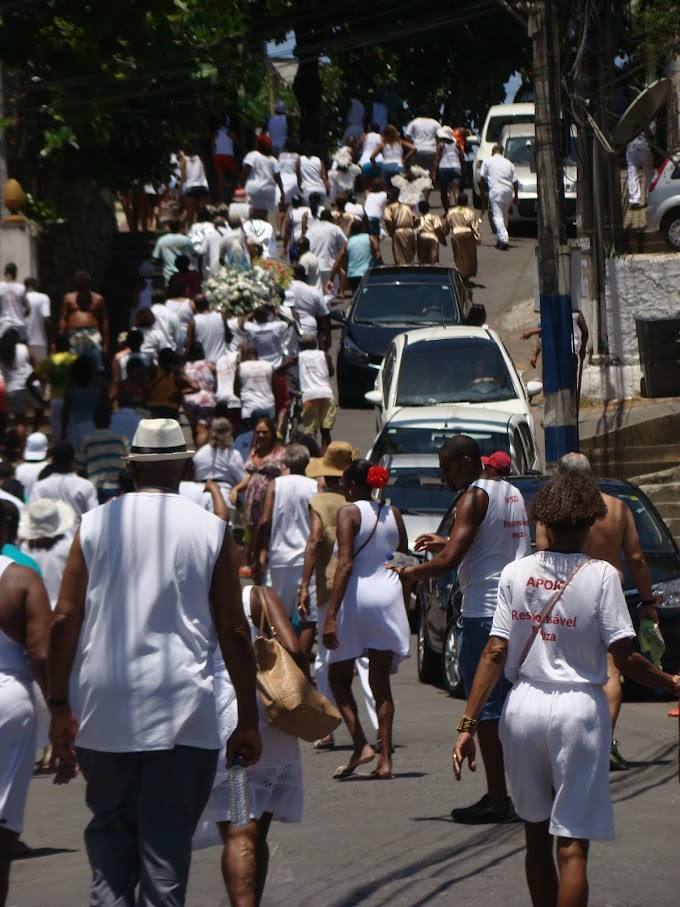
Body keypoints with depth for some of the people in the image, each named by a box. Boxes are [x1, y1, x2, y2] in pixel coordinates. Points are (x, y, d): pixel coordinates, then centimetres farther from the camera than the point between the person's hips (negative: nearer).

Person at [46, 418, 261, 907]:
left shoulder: (96, 524, 4)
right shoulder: (210, 529, 0)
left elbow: (65, 619, 1)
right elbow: (234, 631, 0)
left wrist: (60, 707, 6)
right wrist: (248, 720, 5)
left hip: (105, 709, 2)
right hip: (180, 708, -2)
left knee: (110, 828, 15)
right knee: (167, 837, 2)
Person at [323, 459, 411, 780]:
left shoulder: (349, 513, -8)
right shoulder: (393, 514, 9)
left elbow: (345, 565, -16)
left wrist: (331, 615, -18)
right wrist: (404, 604, 20)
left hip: (357, 597, -5)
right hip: (389, 597, 5)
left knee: (338, 676, 11)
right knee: (381, 682, 9)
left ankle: (361, 745, -6)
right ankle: (385, 760, 4)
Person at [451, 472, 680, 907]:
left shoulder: (516, 573, 1)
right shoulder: (601, 575, -8)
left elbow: (495, 654, -2)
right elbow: (625, 658, -11)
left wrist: (468, 724, 0)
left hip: (524, 708, 4)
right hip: (578, 708, -4)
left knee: (537, 836, 18)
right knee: (572, 846, -3)